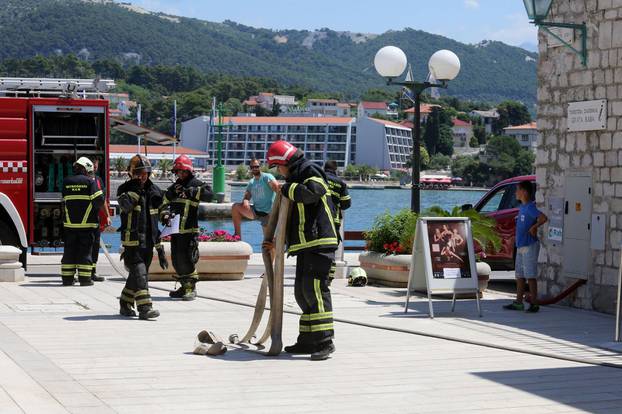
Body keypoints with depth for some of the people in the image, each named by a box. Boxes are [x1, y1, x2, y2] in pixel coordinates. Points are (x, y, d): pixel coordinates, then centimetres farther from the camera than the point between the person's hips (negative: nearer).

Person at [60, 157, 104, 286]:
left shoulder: (66, 182, 7)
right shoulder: (90, 182, -6)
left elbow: (64, 201, 14)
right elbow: (99, 200, -10)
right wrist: (94, 208, 9)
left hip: (70, 223, 4)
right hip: (86, 222, -4)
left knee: (69, 250, 8)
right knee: (85, 250, 1)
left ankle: (67, 278, 9)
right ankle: (84, 278, -1)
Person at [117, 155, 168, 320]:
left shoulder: (154, 191, 12)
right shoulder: (125, 189, -2)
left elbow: (156, 222, 17)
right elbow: (125, 205, -26)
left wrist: (160, 248, 16)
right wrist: (135, 188, -24)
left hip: (148, 243, 6)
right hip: (132, 242, -6)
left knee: (136, 275, 11)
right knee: (139, 274, -14)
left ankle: (125, 305, 24)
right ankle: (144, 308, -18)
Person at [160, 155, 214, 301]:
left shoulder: (195, 184, -3)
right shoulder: (174, 187, 18)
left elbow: (209, 194, -21)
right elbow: (165, 204, 21)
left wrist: (189, 192, -24)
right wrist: (165, 214, 0)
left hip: (189, 230, -7)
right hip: (175, 230, 7)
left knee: (186, 259, -11)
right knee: (176, 260, 11)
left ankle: (191, 287, -2)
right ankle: (185, 286, 22)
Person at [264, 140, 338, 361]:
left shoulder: (310, 172, -6)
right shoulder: (296, 179, 24)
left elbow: (313, 191, -30)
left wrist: (287, 189, -13)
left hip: (318, 243, -10)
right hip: (305, 245, 10)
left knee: (314, 289, -14)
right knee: (302, 292, 11)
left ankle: (325, 341, -14)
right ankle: (307, 340, 16)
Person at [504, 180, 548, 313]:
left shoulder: (530, 207, -16)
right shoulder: (522, 207, 13)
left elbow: (543, 218, -31)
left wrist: (534, 228, -20)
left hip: (529, 246, -9)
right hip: (521, 246, 9)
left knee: (530, 276, -6)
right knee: (520, 275, 12)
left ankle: (534, 304, -2)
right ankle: (518, 302, 17)